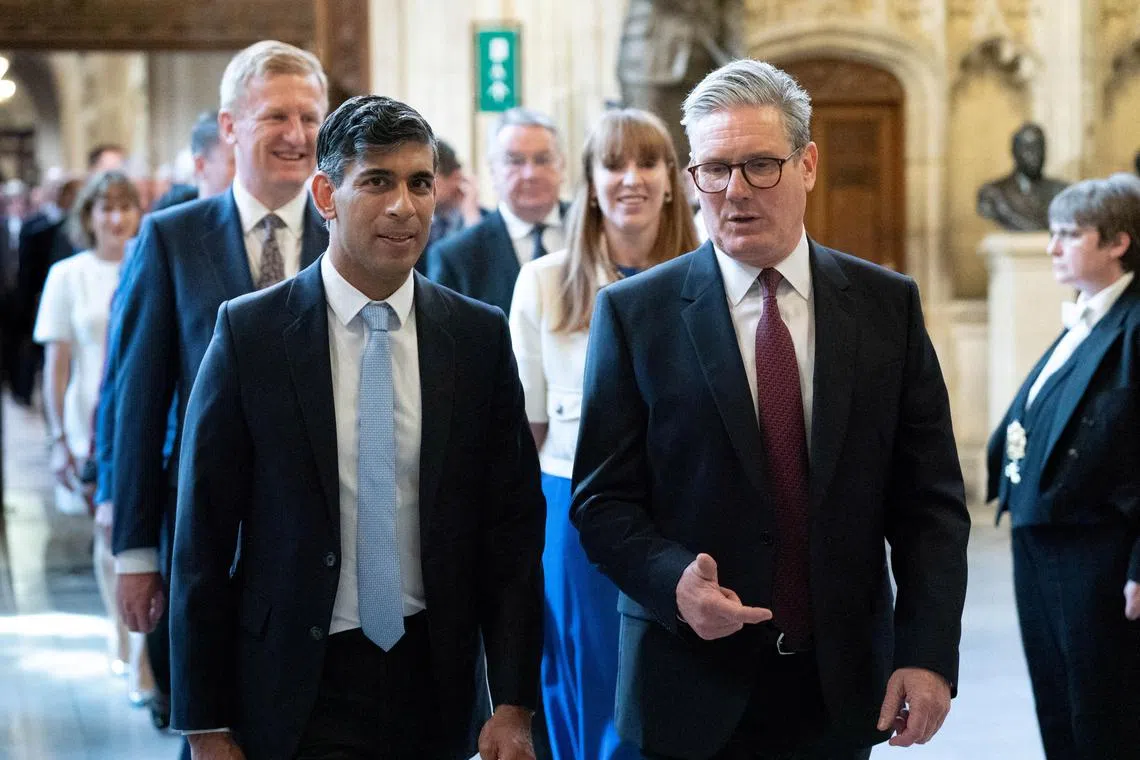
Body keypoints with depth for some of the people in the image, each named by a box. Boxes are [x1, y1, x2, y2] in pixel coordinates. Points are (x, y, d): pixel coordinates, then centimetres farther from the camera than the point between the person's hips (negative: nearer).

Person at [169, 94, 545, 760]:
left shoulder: (480, 336, 1)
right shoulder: (249, 332, -6)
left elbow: (512, 526, 3)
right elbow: (203, 540, -4)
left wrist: (515, 704, -3)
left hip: (435, 681, 2)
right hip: (296, 691, -2)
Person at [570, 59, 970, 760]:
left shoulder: (888, 306, 2)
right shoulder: (635, 313, -2)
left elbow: (930, 499, 2)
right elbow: (604, 499, -2)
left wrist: (929, 651, -8)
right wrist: (673, 581, -21)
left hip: (844, 688, 2)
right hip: (693, 688, -2)